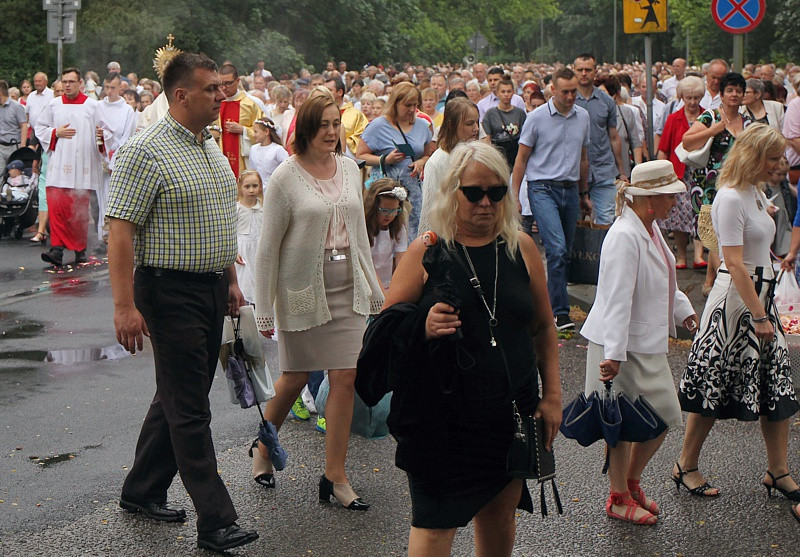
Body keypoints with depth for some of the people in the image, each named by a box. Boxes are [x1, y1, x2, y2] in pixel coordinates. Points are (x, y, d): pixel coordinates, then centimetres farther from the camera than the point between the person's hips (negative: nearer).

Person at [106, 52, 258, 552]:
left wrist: (231, 281, 20)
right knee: (188, 408, -4)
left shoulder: (212, 147, 13)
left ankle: (143, 491, 30)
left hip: (212, 289, 9)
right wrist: (125, 306, -24)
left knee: (180, 398, 16)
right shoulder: (147, 151, -15)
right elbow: (120, 231, -19)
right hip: (171, 291, -9)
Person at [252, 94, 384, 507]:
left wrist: (372, 286, 15)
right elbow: (269, 245, -8)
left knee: (346, 378, -1)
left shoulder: (350, 168, 6)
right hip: (303, 288, -4)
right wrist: (264, 309, -8)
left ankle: (335, 476, 7)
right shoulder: (286, 177, -9)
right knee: (294, 378, 8)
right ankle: (263, 447, 35)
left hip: (348, 287, 4)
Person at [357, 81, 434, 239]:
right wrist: (385, 160, -15)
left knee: (413, 231, -2)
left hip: (413, 186, 4)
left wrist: (421, 163, 3)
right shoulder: (378, 125, -1)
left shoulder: (422, 125, 14)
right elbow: (360, 156, -2)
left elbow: (428, 154, 26)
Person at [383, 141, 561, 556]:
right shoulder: (426, 251, -3)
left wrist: (552, 395, 11)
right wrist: (424, 328, -22)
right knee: (434, 523, -5)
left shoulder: (521, 248, 7)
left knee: (499, 515, 14)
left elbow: (543, 327, 15)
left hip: (511, 412, 4)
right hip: (442, 417, -3)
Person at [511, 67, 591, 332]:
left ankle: (550, 303, 20)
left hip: (570, 190, 6)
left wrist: (584, 194, 23)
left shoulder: (583, 117, 10)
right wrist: (514, 196, -3)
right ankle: (560, 310, -15)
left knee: (564, 253, 8)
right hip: (543, 188, -5)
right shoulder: (537, 117, -5)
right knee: (556, 249, -17)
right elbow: (522, 158, 0)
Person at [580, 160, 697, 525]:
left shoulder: (650, 227, 9)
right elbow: (617, 300, -27)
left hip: (649, 344, 10)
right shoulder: (625, 236, -22)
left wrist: (683, 309, 35)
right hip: (623, 347, -9)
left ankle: (631, 481, 32)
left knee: (663, 416, 12)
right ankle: (619, 499, 19)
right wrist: (613, 354, -29)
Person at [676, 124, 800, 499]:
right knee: (715, 387, 1)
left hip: (761, 295, 9)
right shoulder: (730, 198, -16)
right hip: (735, 300, -9)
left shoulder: (755, 193, 12)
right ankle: (686, 467, 15)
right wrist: (758, 316, -22)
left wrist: (764, 310, 16)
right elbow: (734, 263, -21)